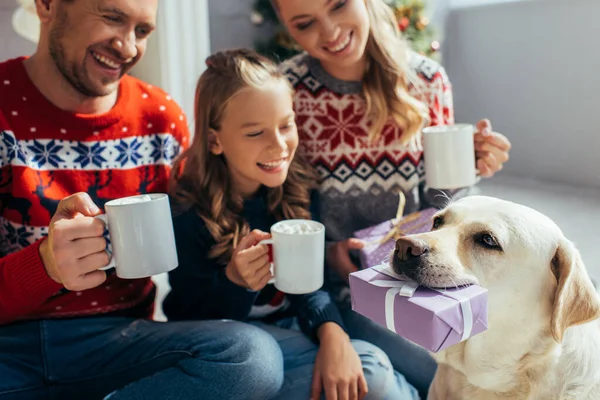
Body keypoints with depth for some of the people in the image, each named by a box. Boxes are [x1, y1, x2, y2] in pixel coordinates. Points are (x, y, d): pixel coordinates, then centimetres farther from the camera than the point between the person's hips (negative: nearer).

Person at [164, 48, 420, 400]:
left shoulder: (299, 189, -7)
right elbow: (198, 321, -13)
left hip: (292, 326, 4)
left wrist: (332, 333, -26)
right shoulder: (188, 214, -19)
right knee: (370, 369, -21)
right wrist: (235, 281, -33)